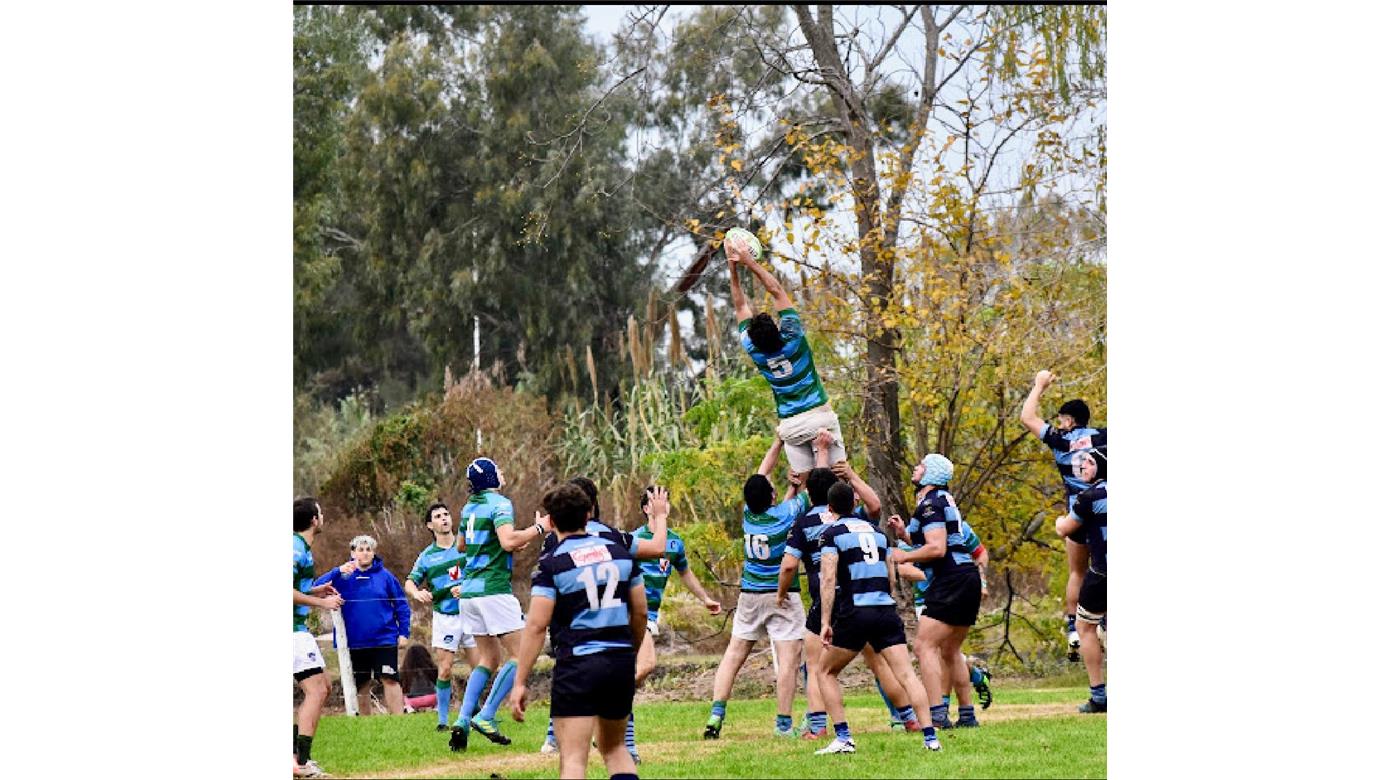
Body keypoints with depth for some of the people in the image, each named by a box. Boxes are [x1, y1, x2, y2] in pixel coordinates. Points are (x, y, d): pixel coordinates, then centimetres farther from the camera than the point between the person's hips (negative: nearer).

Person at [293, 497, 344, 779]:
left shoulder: (300, 547, 16)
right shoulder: (296, 548, -15)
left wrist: (315, 591, 14)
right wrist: (322, 602, -15)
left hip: (297, 630, 11)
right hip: (292, 631, -11)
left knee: (322, 688, 14)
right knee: (316, 690, -12)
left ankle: (294, 752, 14)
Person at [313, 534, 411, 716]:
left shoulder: (384, 575, 1)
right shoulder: (343, 576, 3)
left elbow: (401, 605, 4)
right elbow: (318, 587, -11)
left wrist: (403, 633, -2)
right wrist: (339, 572, -24)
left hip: (384, 639, -2)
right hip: (355, 642, 2)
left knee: (390, 680, -9)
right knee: (361, 686, 10)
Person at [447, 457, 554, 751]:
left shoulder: (469, 506, 15)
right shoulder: (500, 504, -10)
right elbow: (508, 541, -26)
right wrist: (539, 529, -12)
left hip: (469, 591, 8)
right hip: (493, 590, -8)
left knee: (489, 658, 16)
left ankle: (462, 720, 4)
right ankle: (485, 717, -11)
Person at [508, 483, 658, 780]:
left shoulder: (551, 564, -6)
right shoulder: (620, 552, 8)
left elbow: (536, 625, -12)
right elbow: (640, 612, 12)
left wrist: (520, 683, -10)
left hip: (577, 665, -5)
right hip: (621, 662, 5)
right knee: (614, 747, 22)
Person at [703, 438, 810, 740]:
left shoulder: (749, 512, -2)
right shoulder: (786, 514, -14)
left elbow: (761, 475, 13)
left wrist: (778, 443, 19)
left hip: (749, 594, 5)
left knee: (734, 654, 8)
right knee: (788, 657, -4)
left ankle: (716, 714, -1)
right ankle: (783, 723, -9)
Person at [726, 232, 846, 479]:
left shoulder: (754, 351, -4)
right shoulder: (793, 338, -10)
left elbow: (740, 305, 7)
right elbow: (777, 291, -5)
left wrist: (733, 267, 7)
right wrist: (750, 262, -3)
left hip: (790, 425, 2)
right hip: (819, 415, -2)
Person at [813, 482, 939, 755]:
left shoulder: (832, 533, 1)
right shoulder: (876, 531, 18)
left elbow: (828, 579, -10)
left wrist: (825, 622, -12)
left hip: (854, 613, -4)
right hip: (886, 610, 4)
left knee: (825, 672, 12)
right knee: (906, 674, -2)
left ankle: (843, 738, 2)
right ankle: (930, 737, -14)